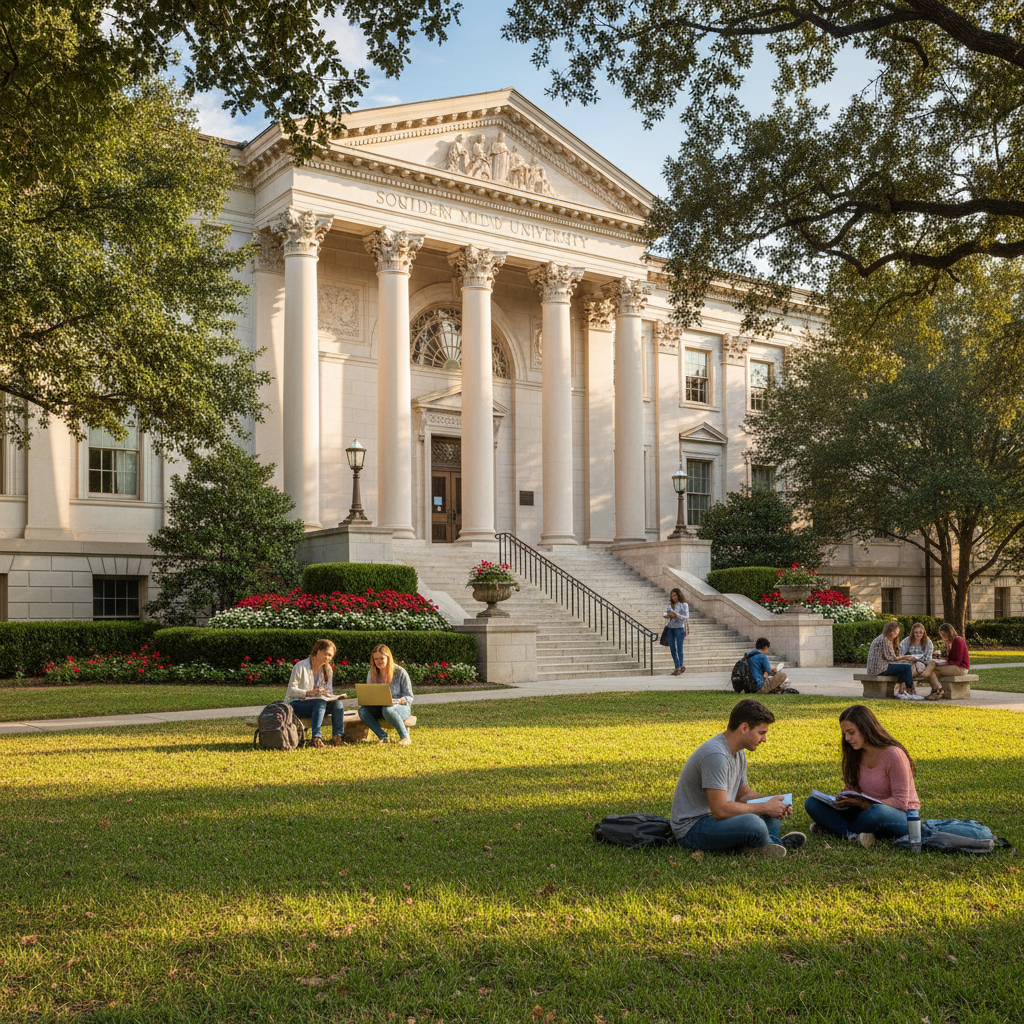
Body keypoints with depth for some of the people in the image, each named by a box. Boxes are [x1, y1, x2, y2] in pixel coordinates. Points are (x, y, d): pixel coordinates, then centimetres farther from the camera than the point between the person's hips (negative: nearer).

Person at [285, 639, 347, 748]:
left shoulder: (328, 669, 10)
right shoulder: (301, 666, -10)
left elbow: (329, 692, 7)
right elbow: (291, 690, -16)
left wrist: (333, 697, -18)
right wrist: (308, 693, -33)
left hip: (318, 704, 6)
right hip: (296, 704, -5)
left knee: (337, 703, -25)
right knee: (320, 702, -36)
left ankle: (337, 736, -30)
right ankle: (316, 737, -48)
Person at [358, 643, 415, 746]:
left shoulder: (400, 672, -8)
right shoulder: (372, 673, 5)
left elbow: (409, 697, -6)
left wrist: (398, 701, -27)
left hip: (401, 708, -4)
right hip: (379, 708, 4)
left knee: (387, 709, -39)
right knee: (362, 710, -25)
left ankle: (405, 736, -20)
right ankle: (382, 736, -19)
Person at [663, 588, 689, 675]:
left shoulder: (684, 605, -3)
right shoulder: (670, 605, 14)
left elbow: (686, 617, -10)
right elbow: (665, 614, 10)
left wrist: (677, 615, -24)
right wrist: (667, 615, -13)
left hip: (679, 628, -6)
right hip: (671, 629, 6)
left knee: (679, 648, -9)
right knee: (672, 649, 5)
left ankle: (681, 667, -8)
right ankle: (677, 667, 12)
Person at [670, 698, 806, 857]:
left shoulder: (739, 752, 8)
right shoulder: (715, 755, -25)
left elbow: (744, 794, 18)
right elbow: (720, 810, -28)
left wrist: (772, 804, -2)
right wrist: (765, 807, -17)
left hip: (715, 818, 11)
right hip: (692, 829, -11)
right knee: (753, 823, -35)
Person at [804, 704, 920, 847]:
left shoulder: (893, 755, -18)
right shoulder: (856, 754, 4)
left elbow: (900, 802, -17)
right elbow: (851, 787, 13)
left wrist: (864, 804, -28)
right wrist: (843, 799, -12)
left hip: (903, 816, -6)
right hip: (867, 810, 6)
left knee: (876, 812, -43)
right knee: (812, 803, -8)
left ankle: (834, 826, -15)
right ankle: (851, 834, -29)